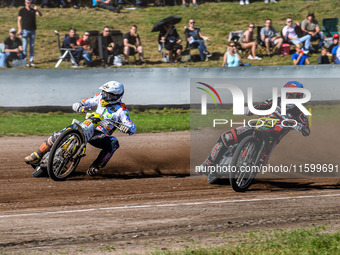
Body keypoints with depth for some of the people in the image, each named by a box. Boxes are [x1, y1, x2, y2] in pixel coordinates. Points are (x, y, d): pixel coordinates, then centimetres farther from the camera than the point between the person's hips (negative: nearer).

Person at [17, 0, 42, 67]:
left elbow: (40, 15, -3)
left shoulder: (33, 10, 9)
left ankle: (31, 60, 10)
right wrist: (19, 29, -10)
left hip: (32, 30, 3)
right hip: (25, 30, -3)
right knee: (24, 46, -6)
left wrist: (36, 9, -20)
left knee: (32, 46, 6)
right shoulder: (22, 10, 3)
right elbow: (19, 20, 0)